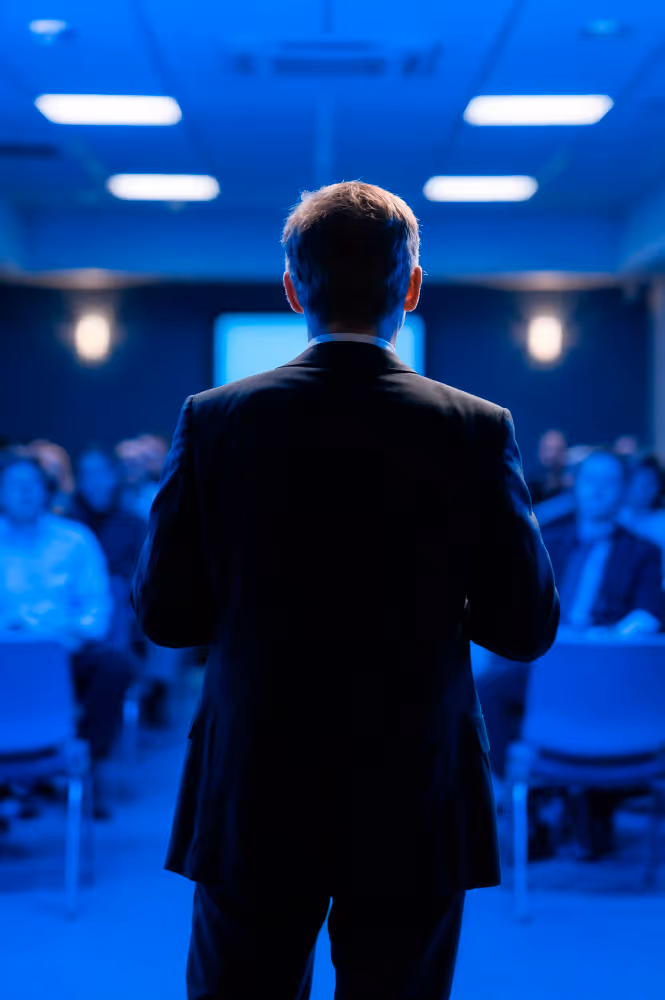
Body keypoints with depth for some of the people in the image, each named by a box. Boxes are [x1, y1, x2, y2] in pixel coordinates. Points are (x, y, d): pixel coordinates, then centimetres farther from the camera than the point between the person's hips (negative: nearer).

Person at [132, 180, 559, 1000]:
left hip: (252, 807, 1)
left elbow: (164, 614, -2)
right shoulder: (476, 430, -9)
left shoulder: (213, 420, -6)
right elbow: (527, 626, -4)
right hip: (415, 811, -1)